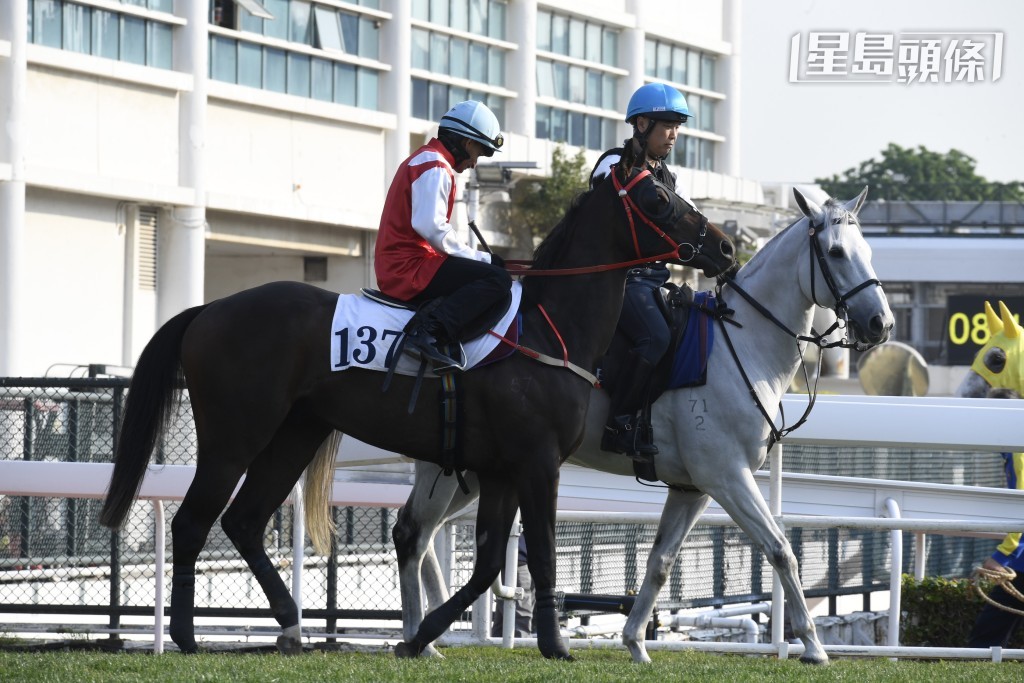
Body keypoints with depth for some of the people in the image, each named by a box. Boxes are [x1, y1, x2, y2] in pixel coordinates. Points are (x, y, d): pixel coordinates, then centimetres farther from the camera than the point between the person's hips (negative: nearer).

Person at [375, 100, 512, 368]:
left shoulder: (423, 160, 24)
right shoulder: (435, 166, -10)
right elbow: (431, 226, -23)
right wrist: (481, 258, -16)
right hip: (411, 268, -11)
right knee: (497, 280, -22)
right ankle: (428, 334, -33)